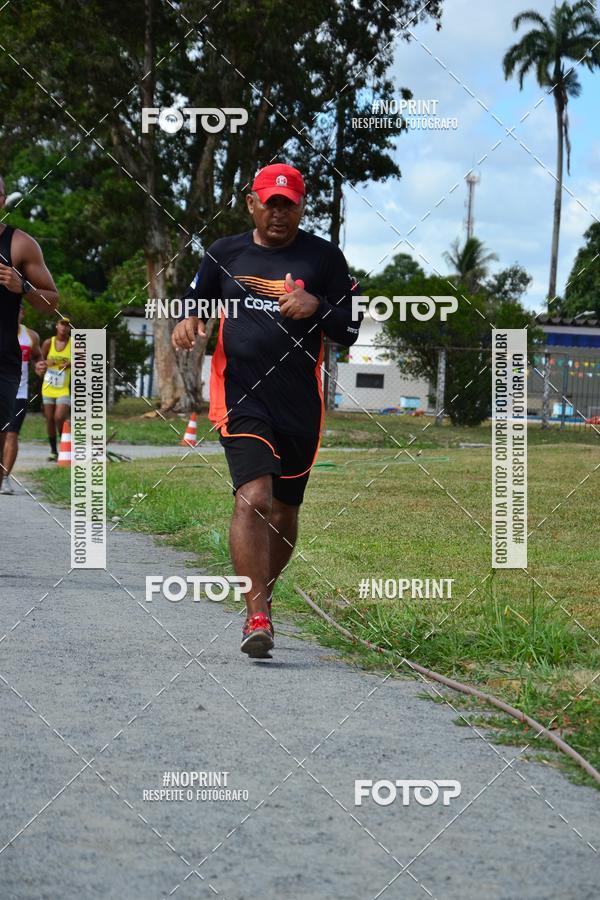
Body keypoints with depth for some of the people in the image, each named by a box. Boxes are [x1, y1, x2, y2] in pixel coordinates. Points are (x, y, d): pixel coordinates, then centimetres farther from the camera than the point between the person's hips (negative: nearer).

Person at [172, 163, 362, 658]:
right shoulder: (224, 254, 10)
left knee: (284, 512, 12)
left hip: (301, 404, 2)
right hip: (241, 396, -2)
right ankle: (257, 617, -22)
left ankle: (261, 597, 35)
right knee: (253, 498, -20)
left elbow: (353, 329, 4)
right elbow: (195, 302, 21)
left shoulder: (324, 256, 6)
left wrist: (317, 307, -15)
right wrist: (188, 322, -2)